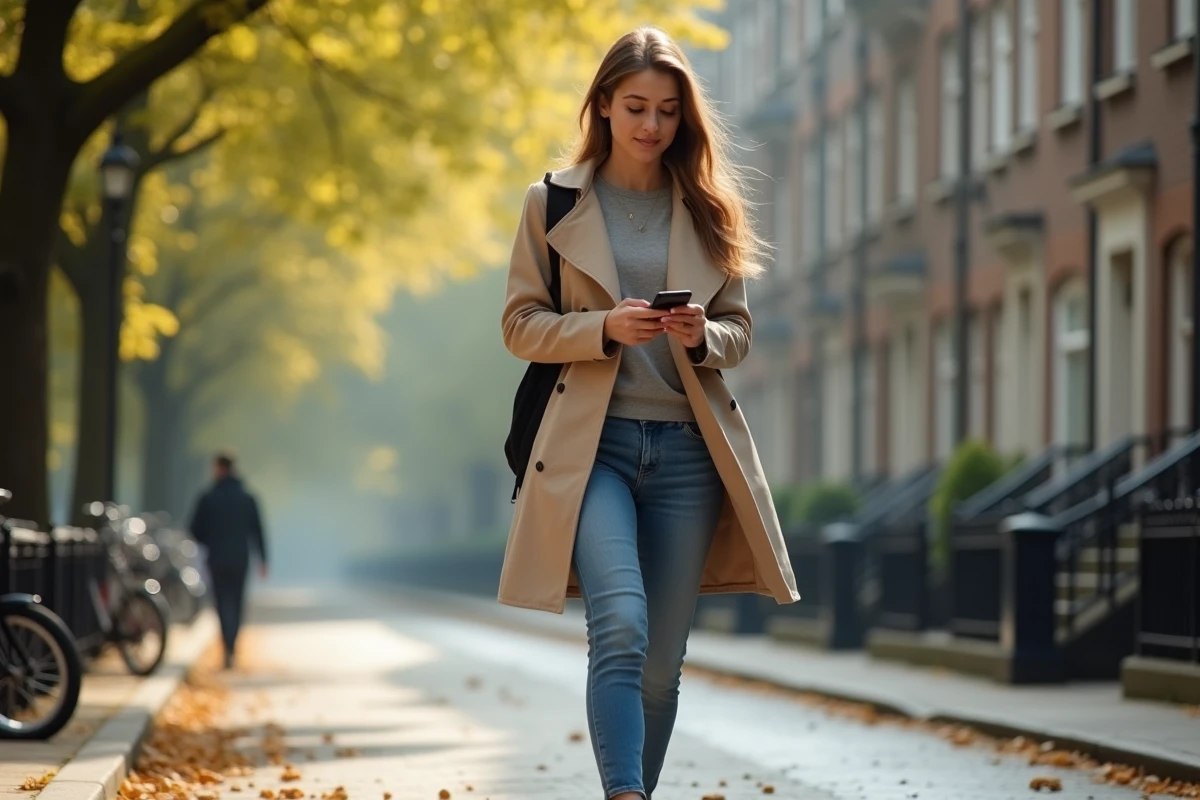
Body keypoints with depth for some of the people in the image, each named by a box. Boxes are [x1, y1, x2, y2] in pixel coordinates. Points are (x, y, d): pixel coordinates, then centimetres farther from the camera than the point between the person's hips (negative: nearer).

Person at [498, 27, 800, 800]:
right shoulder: (554, 201, 4)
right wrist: (604, 328, -15)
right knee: (619, 627, -23)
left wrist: (703, 335, -10)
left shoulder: (709, 210, 11)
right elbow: (521, 324, 3)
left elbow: (739, 330, 13)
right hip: (592, 443, -3)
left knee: (663, 658, 5)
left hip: (688, 446, 3)